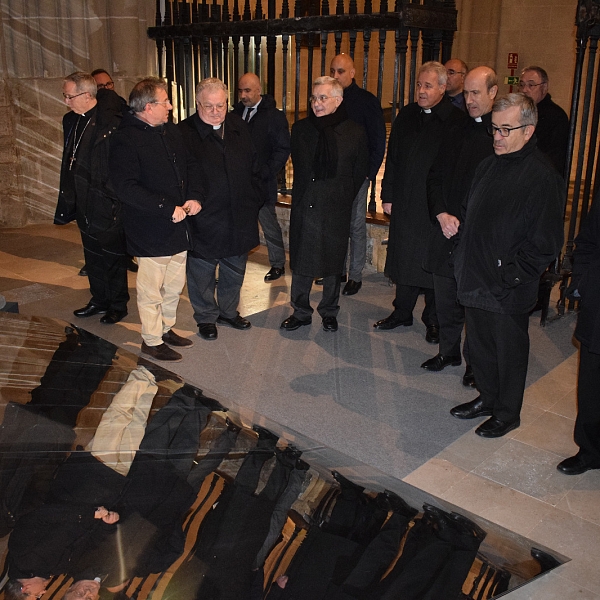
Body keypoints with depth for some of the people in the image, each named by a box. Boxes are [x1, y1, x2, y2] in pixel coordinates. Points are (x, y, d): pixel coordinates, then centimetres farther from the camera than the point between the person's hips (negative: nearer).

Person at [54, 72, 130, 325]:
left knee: (112, 256, 5)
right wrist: (67, 199, 14)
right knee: (92, 255, 18)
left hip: (106, 204, -8)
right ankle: (99, 301, 32)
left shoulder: (111, 122, -18)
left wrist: (114, 197, -19)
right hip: (83, 204, 8)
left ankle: (117, 305, 20)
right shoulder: (72, 120, 9)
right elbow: (69, 161, 16)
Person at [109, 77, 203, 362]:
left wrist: (194, 196, -3)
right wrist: (168, 209, -22)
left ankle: (166, 328, 36)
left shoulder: (171, 131, 10)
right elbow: (126, 188, -21)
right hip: (150, 231, -7)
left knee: (174, 285, 18)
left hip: (178, 226, 7)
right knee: (151, 290, 5)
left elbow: (190, 165, 16)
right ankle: (152, 340, 21)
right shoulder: (126, 140, -14)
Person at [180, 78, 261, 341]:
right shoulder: (184, 132, -12)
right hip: (204, 220, -5)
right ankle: (206, 317, 29)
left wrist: (254, 199, 10)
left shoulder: (238, 127, 6)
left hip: (240, 218, 5)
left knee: (235, 270, 19)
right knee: (202, 272, 10)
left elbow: (253, 166, 13)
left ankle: (228, 311, 38)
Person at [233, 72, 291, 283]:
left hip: (262, 181, -4)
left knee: (269, 224, 4)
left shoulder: (274, 116, -5)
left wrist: (264, 174, -14)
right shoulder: (236, 112, 9)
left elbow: (282, 149, -7)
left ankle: (278, 264, 19)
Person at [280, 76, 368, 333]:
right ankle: (300, 312, 23)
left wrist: (342, 198, 7)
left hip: (336, 209, -2)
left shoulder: (355, 133, -5)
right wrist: (304, 193, 13)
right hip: (304, 206, 2)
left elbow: (359, 173, 5)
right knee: (300, 262, 7)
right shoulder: (300, 129, 2)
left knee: (333, 263, 11)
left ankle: (329, 312, 28)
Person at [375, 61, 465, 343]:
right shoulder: (406, 116, 7)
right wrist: (388, 195, 7)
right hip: (404, 204, 5)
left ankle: (433, 319, 23)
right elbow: (392, 158, 10)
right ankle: (402, 312, 29)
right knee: (404, 260, 13)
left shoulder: (456, 120, -8)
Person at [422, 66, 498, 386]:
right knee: (445, 296, 14)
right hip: (447, 228, 5)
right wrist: (441, 214, -5)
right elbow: (435, 176, 11)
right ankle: (448, 350, 32)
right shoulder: (456, 131, 9)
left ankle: (475, 360, 22)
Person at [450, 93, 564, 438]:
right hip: (476, 280, 7)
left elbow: (546, 243, -17)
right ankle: (488, 398, 41)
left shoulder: (542, 176, -16)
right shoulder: (489, 166, 8)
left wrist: (510, 276, -18)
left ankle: (508, 413, 29)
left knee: (509, 351, 10)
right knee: (480, 345, 20)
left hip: (508, 291, -7)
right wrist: (464, 262, 10)